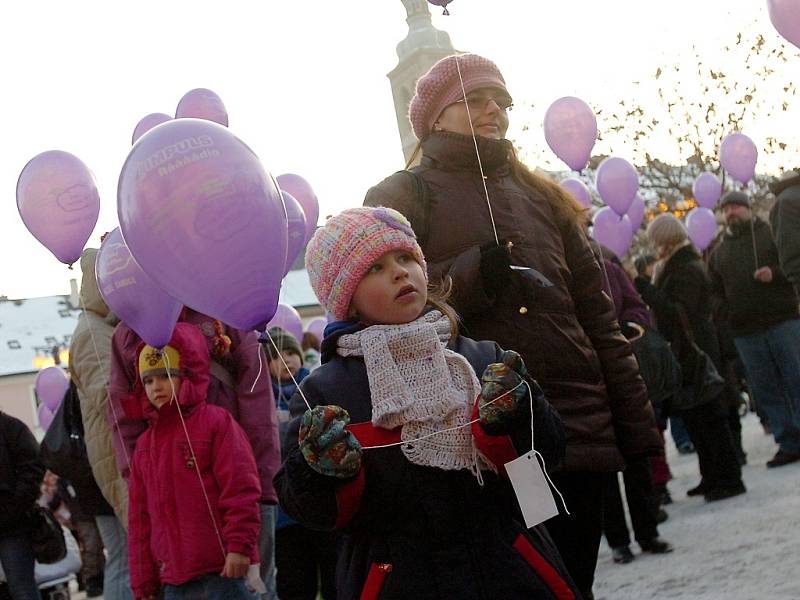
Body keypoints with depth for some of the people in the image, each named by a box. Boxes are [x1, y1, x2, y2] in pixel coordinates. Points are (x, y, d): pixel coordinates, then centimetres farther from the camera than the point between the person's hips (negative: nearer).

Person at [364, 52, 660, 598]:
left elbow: (597, 318, 18)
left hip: (580, 434, 5)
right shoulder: (403, 197, 8)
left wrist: (638, 430, 11)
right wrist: (472, 274, -19)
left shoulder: (540, 197, 22)